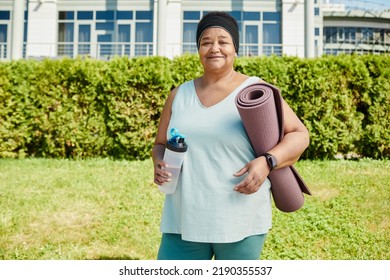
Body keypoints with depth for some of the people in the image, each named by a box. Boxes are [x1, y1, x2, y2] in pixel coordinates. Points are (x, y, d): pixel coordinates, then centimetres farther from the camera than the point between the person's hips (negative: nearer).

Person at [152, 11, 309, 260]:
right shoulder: (180, 94, 9)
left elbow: (299, 135, 1)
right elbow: (160, 145, 18)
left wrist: (267, 162, -17)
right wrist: (159, 164, -5)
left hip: (240, 221, -3)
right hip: (184, 220, 3)